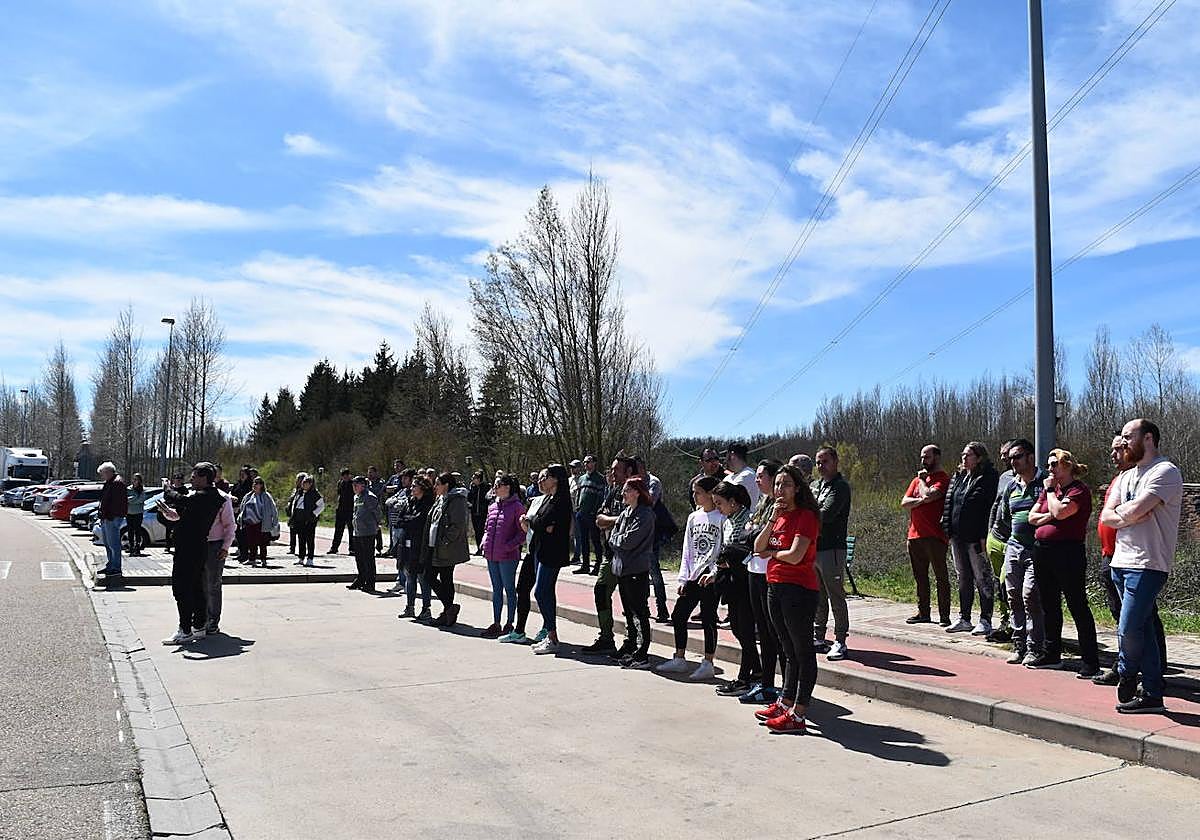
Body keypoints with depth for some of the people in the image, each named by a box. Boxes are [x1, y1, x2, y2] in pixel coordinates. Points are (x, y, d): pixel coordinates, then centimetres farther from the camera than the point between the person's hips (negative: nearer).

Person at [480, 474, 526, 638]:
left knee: (509, 590, 4)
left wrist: (509, 546, -18)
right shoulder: (493, 507, 12)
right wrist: (485, 542, 6)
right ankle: (496, 624, 22)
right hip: (491, 556, 7)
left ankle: (510, 624, 13)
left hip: (508, 556, -7)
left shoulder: (517, 507, -9)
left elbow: (523, 532, -10)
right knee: (496, 589, 14)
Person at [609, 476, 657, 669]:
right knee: (628, 611, 16)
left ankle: (641, 655, -4)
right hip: (621, 567, 9)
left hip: (637, 570, -9)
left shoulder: (645, 515, -12)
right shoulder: (625, 513, 15)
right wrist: (620, 540, -6)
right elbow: (612, 538, 12)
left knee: (639, 612, -6)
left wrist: (616, 539, -2)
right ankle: (630, 646, 27)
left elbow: (630, 540, -18)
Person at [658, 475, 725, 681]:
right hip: (692, 577, 7)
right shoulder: (693, 517, 13)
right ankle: (679, 659, 21)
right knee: (678, 616, 8)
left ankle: (708, 664, 11)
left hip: (711, 577, -7)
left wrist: (713, 573, -20)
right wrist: (683, 578, 9)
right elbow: (687, 550, 14)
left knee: (708, 619, -1)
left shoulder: (722, 518, -8)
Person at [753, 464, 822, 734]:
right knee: (790, 650, 18)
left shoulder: (806, 515, -12)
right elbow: (758, 547, 6)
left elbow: (795, 555, -22)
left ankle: (797, 715, 1)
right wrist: (773, 519, -5)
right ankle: (785, 702, 27)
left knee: (803, 650, -1)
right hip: (775, 587, 9)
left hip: (799, 588, -9)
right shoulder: (779, 514, 14)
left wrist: (772, 553, -3)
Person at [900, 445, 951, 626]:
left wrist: (922, 480, -4)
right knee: (920, 576, 13)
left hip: (934, 536, -8)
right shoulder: (917, 480, 18)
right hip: (915, 535, 8)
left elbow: (928, 495, -22)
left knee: (940, 576, -2)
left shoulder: (943, 479, -5)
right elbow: (904, 502, 7)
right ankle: (923, 612, 22)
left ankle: (944, 616, 2)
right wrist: (921, 500, -10)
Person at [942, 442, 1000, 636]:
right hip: (958, 538, 8)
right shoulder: (957, 477, 14)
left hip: (976, 539, -8)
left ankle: (985, 621, 9)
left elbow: (991, 509, -14)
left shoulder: (989, 478, -8)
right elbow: (948, 505, 16)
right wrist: (949, 532, 10)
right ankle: (964, 619, 23)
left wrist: (984, 536, -18)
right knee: (963, 580, 14)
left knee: (983, 580, 2)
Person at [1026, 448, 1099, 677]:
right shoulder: (1049, 489, 16)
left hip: (1068, 552, -8)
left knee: (1078, 607, -5)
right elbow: (1032, 517, 11)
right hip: (1042, 551, 8)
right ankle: (1051, 654, 27)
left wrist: (1050, 490, -7)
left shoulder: (1079, 490, -7)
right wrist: (1051, 516, -7)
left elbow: (1059, 512, -22)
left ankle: (1091, 663, -1)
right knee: (1049, 606, 16)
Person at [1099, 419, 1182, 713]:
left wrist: (1120, 511, -1)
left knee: (1128, 629, -11)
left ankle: (1126, 676, 11)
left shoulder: (1165, 472, -8)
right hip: (1121, 561, 8)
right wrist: (1129, 514, -8)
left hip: (1147, 564, -8)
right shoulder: (1126, 476, 19)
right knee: (1142, 629, 11)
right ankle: (1152, 694, 17)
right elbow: (1106, 516, 9)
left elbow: (1135, 510, -20)